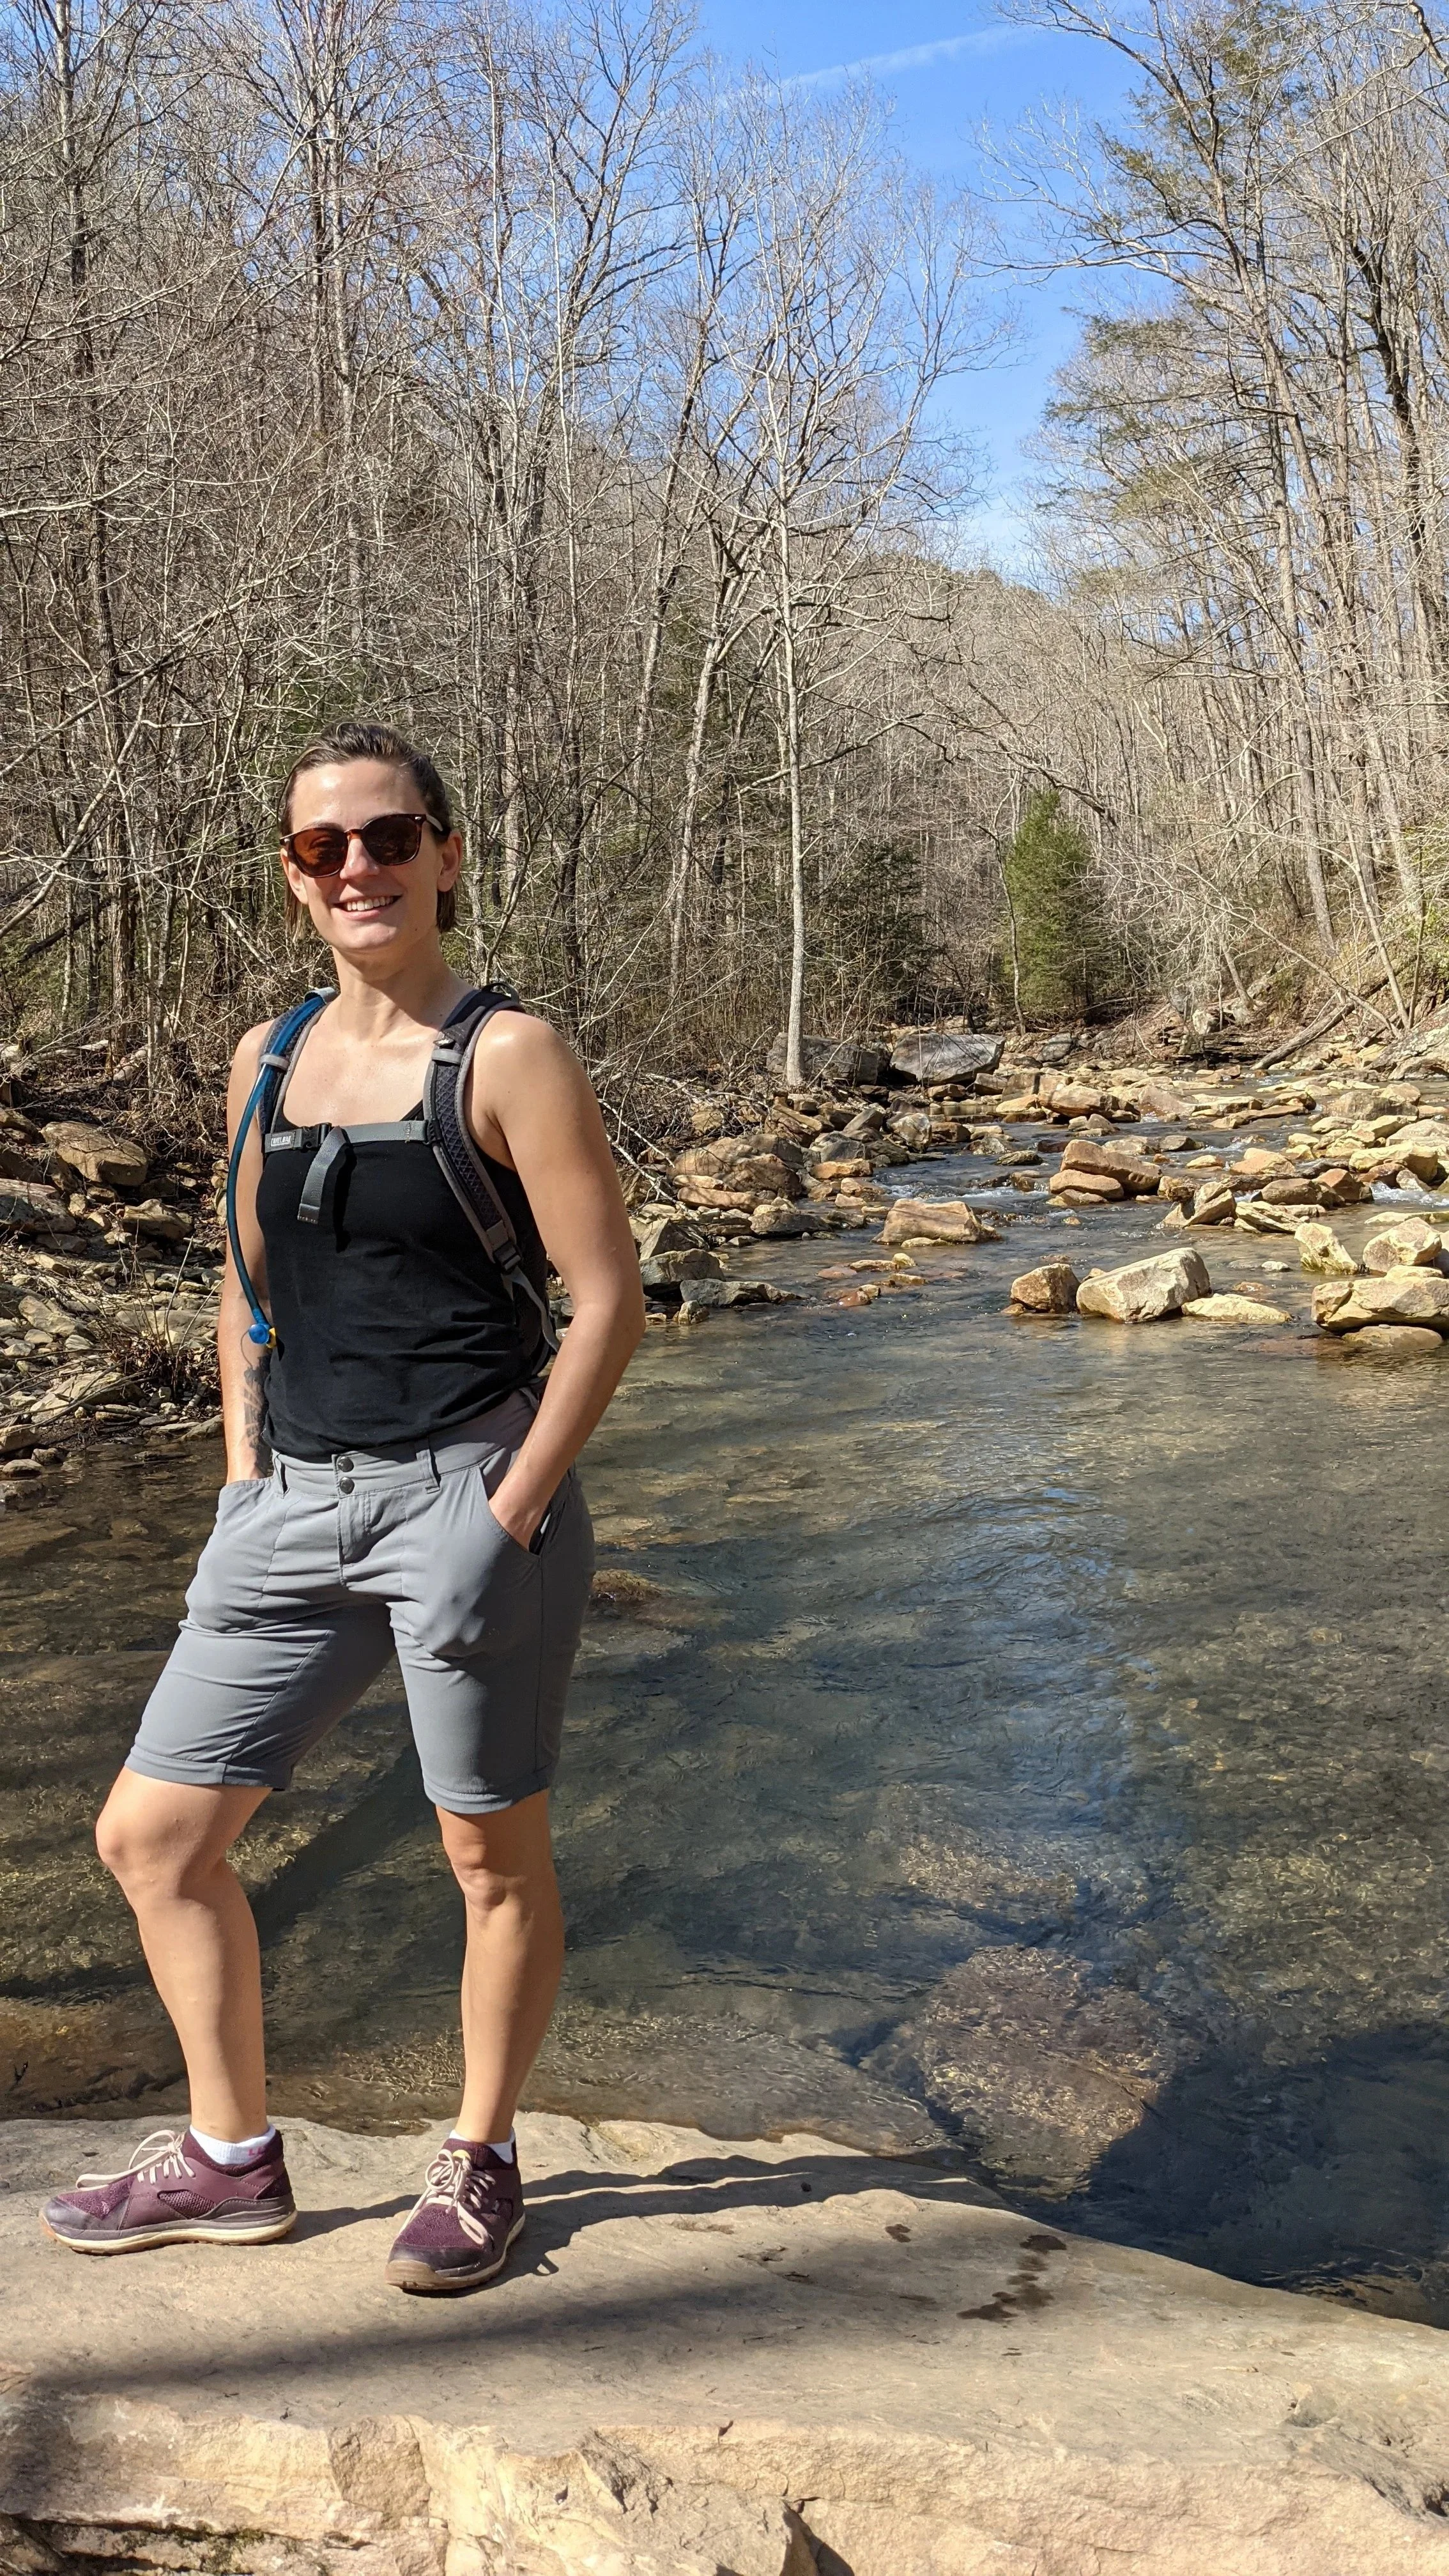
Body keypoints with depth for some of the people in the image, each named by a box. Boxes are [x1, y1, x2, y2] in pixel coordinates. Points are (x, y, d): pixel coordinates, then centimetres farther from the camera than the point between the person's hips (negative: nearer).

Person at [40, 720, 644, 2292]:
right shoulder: (266, 1060, 9)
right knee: (151, 1837, 10)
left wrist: (508, 1517, -15)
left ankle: (480, 2164, 32)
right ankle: (232, 2161, 30)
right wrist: (244, 1483, 8)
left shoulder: (507, 1056, -8)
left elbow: (607, 1299, -11)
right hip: (293, 1509, 6)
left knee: (491, 1854, 8)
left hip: (467, 1496, -6)